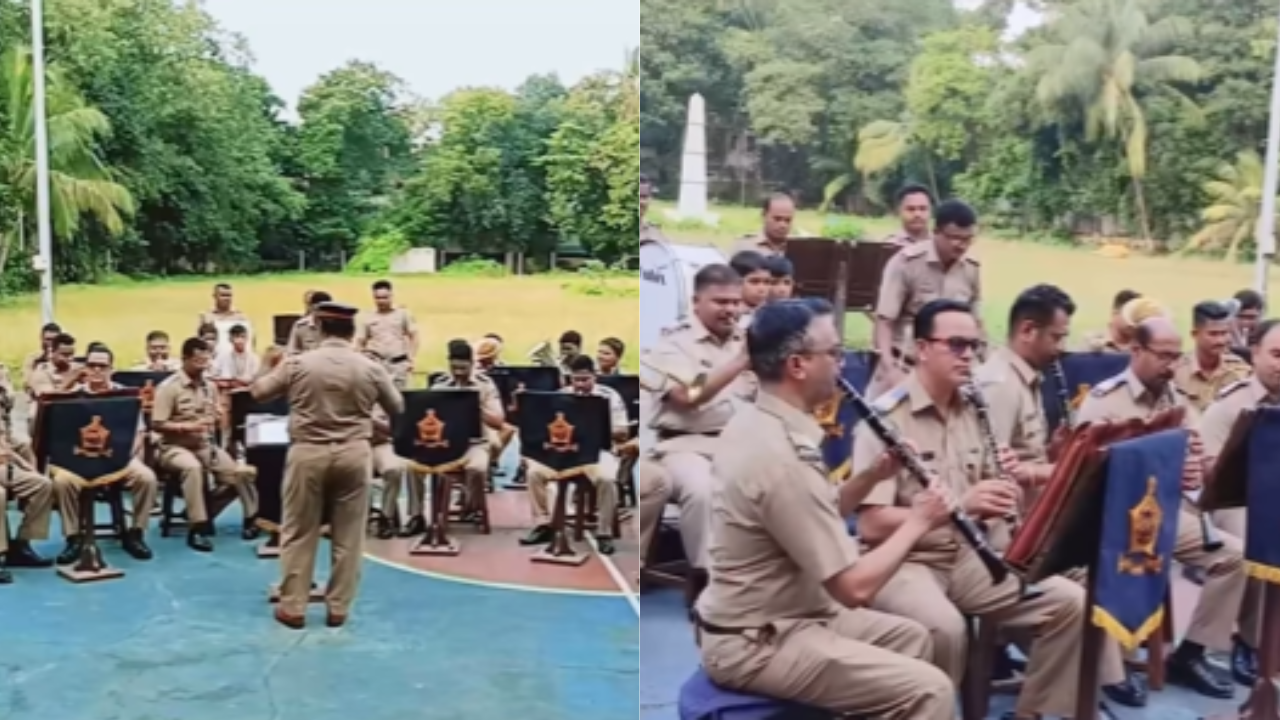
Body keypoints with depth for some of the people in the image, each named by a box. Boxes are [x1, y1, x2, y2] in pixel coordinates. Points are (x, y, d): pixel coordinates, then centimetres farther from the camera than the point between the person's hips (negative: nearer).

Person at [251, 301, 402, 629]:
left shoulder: (297, 363, -5)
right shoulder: (370, 368, -3)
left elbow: (257, 392, 8)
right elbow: (398, 409, 9)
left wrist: (271, 370, 27)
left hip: (308, 453, 0)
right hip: (354, 455, 1)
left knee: (298, 534, 10)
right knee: (348, 536, 9)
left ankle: (293, 607, 15)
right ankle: (338, 608, 15)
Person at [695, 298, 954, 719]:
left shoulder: (752, 423, 3)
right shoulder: (780, 456, -27)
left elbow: (815, 520, 15)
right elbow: (854, 588, -24)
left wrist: (875, 474, 2)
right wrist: (917, 522, -11)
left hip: (770, 618, 10)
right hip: (754, 646, -10)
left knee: (912, 637, 19)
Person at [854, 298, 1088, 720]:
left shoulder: (974, 411, 8)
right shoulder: (885, 418, -14)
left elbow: (984, 500, 16)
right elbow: (872, 526, -21)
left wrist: (1005, 484, -8)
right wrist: (959, 505, -28)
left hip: (968, 554, 7)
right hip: (902, 561, -7)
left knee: (1070, 603, -7)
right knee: (945, 628, -35)